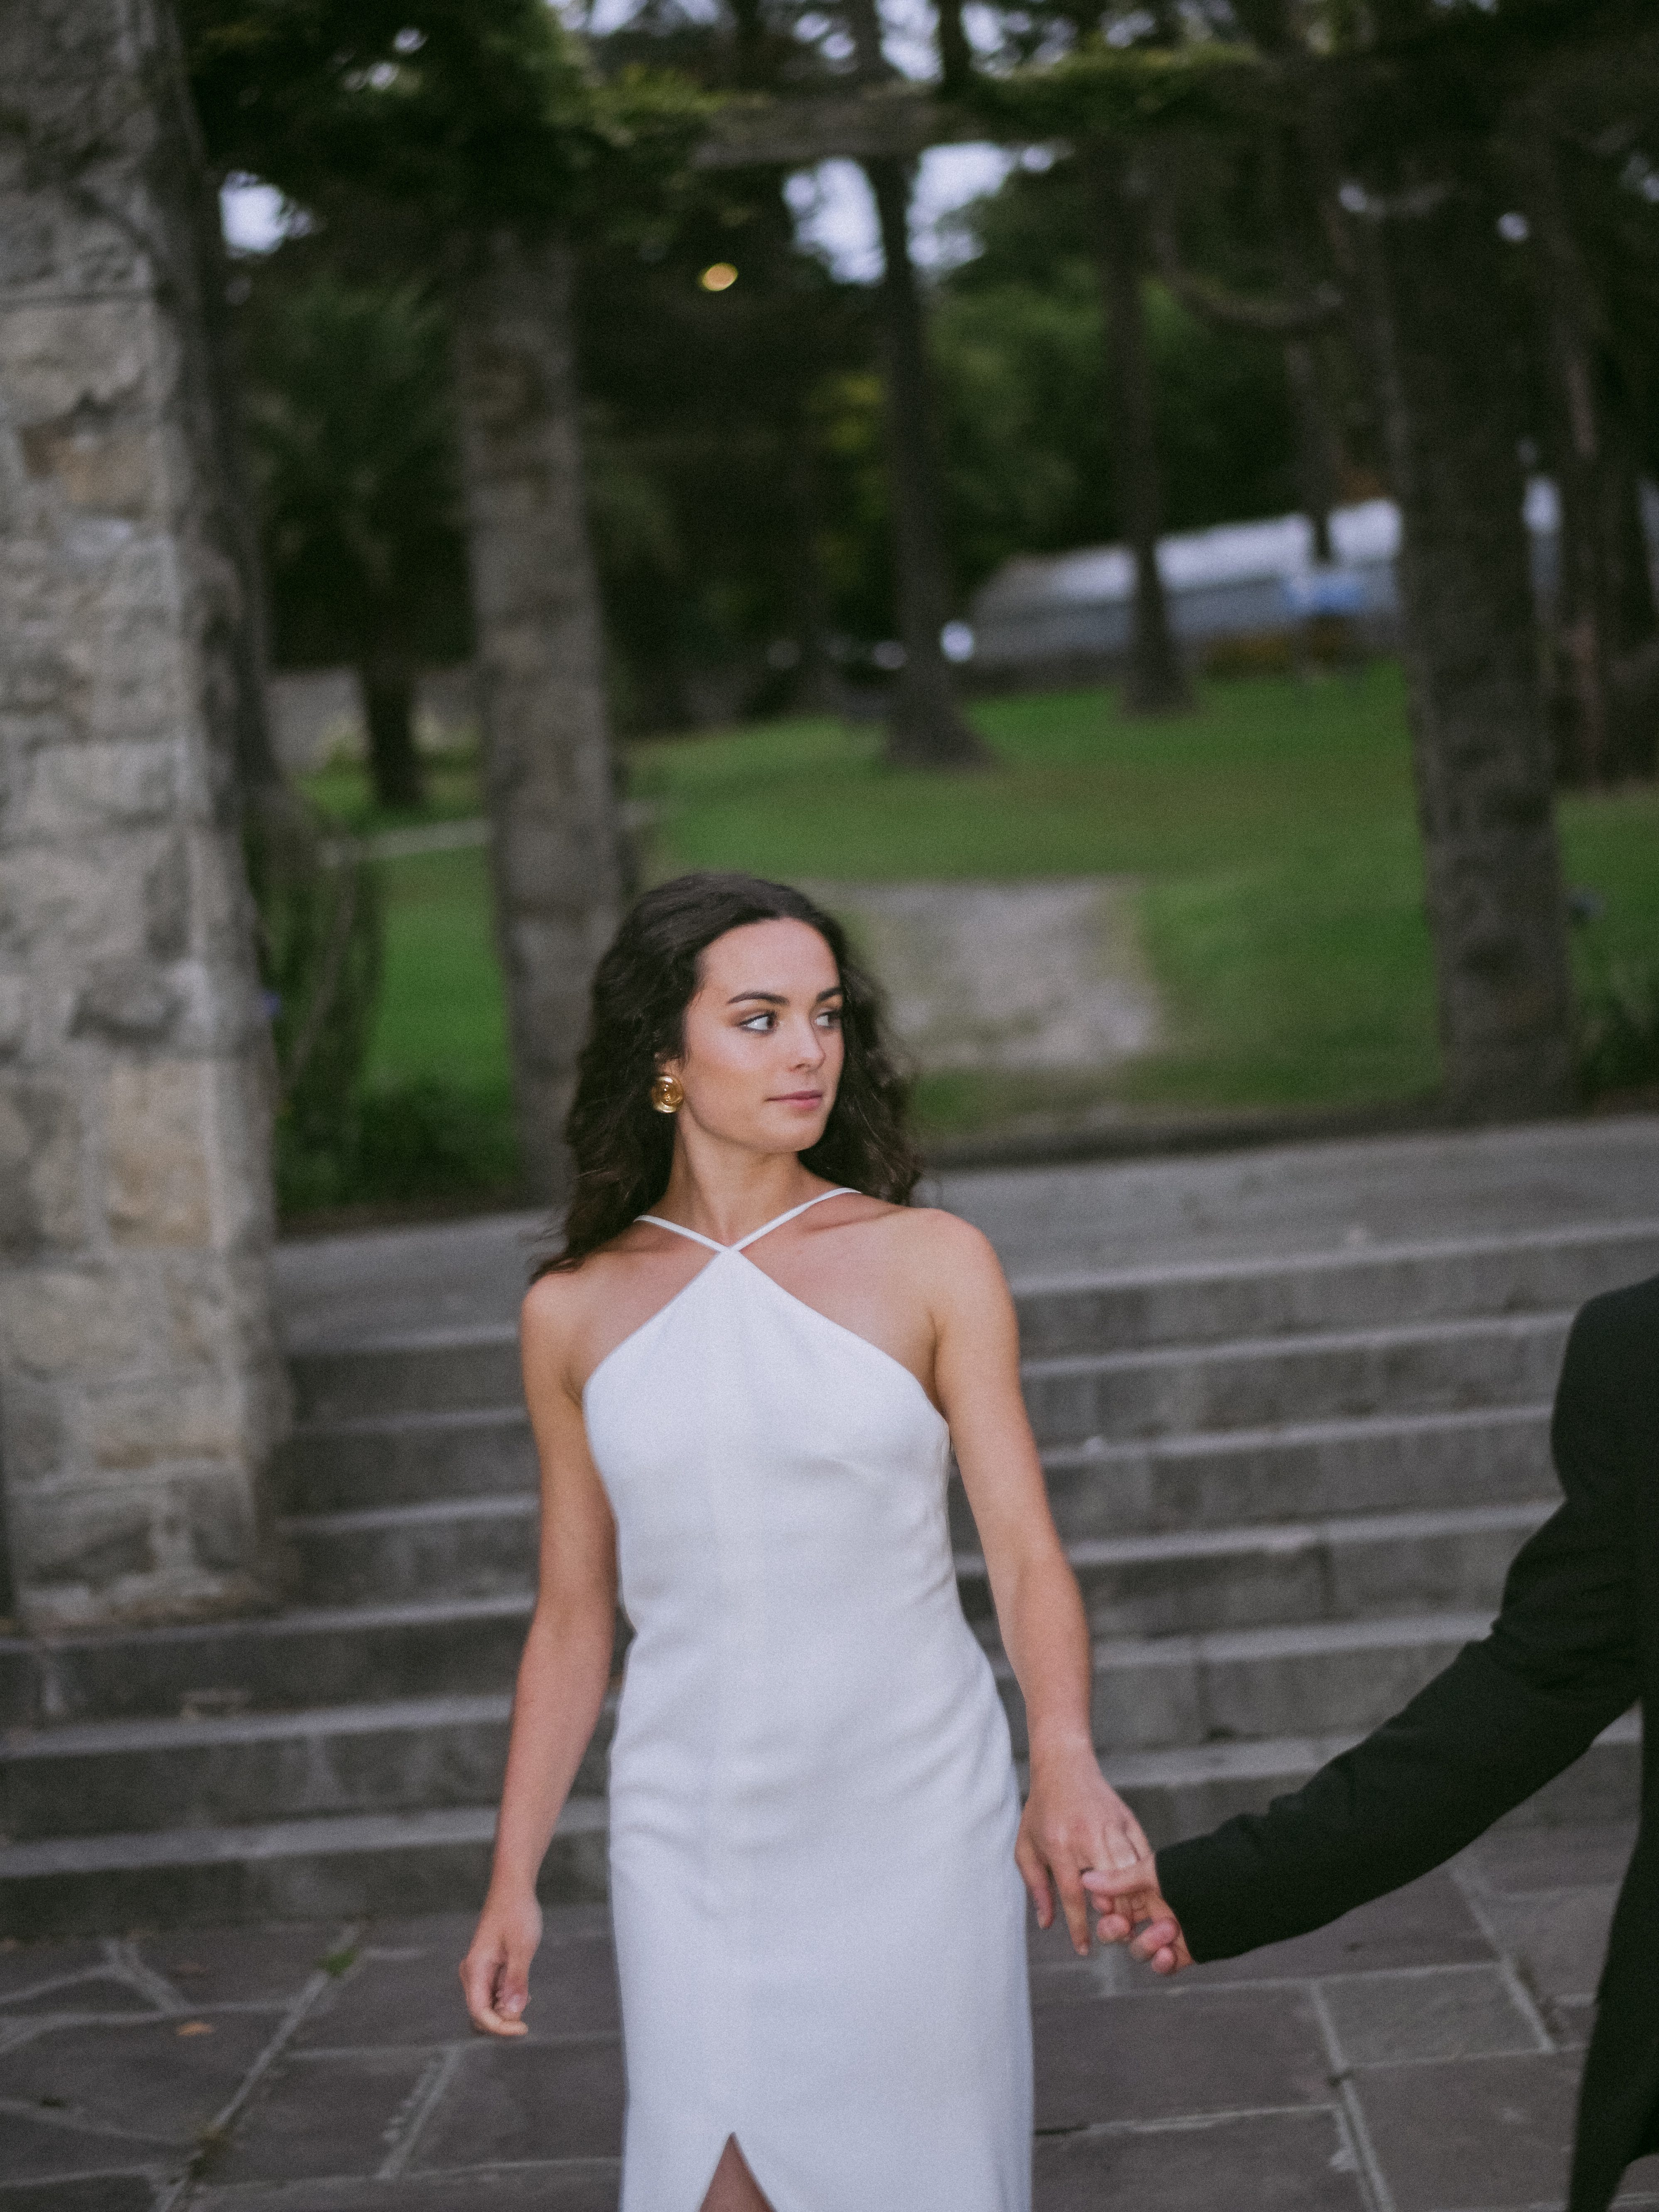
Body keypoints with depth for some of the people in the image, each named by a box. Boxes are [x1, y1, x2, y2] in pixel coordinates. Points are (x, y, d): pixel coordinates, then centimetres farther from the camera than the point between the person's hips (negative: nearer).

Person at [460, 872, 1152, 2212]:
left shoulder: (932, 1263, -5)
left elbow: (1029, 1556, -11)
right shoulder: (576, 1312, 2)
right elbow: (574, 1621, 9)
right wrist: (513, 1884, 7)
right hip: (699, 1843, 1)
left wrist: (1066, 1760, -29)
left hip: (913, 1823, -1)